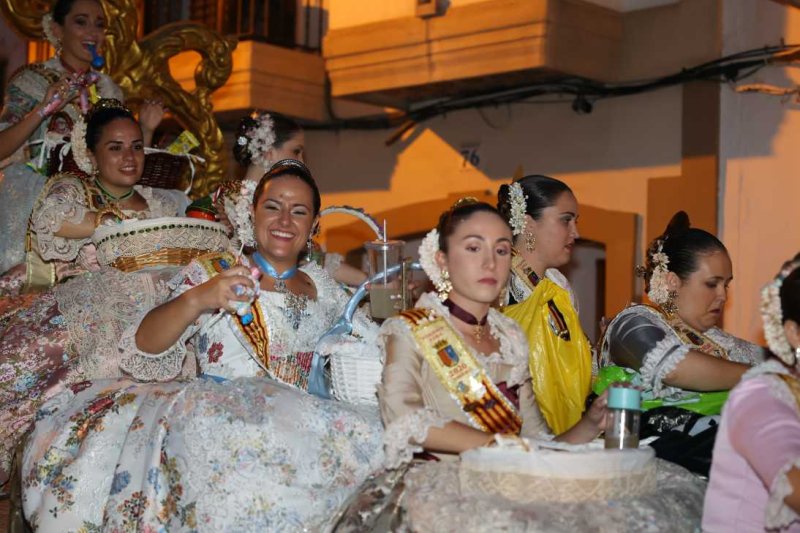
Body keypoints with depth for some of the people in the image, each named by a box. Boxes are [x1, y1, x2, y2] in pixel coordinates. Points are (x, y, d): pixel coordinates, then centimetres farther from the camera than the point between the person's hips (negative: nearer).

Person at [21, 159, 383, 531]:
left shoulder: (322, 286, 22)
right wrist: (197, 299, -18)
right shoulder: (208, 273, 9)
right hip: (217, 413, -4)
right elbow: (142, 358, -4)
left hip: (302, 418, 4)